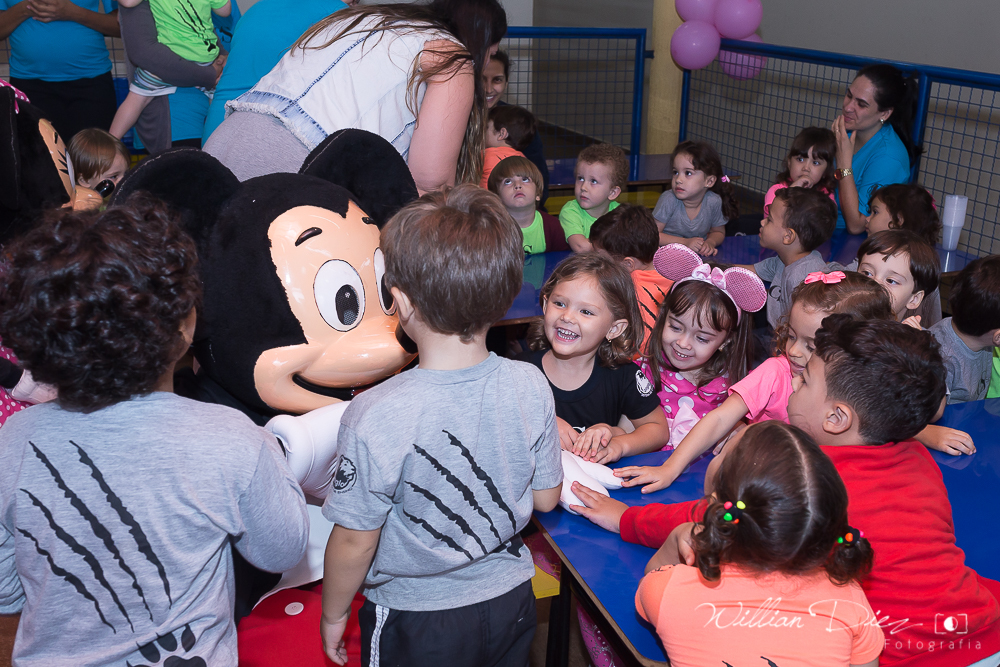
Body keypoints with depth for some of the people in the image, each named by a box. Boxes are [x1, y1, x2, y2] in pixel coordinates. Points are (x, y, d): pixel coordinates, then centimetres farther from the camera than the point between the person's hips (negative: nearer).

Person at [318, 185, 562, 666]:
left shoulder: (374, 418, -29)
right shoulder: (531, 387, -17)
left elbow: (355, 541, -17)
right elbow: (546, 498, -3)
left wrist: (333, 615, 1)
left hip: (417, 626, -3)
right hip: (512, 604, 4)